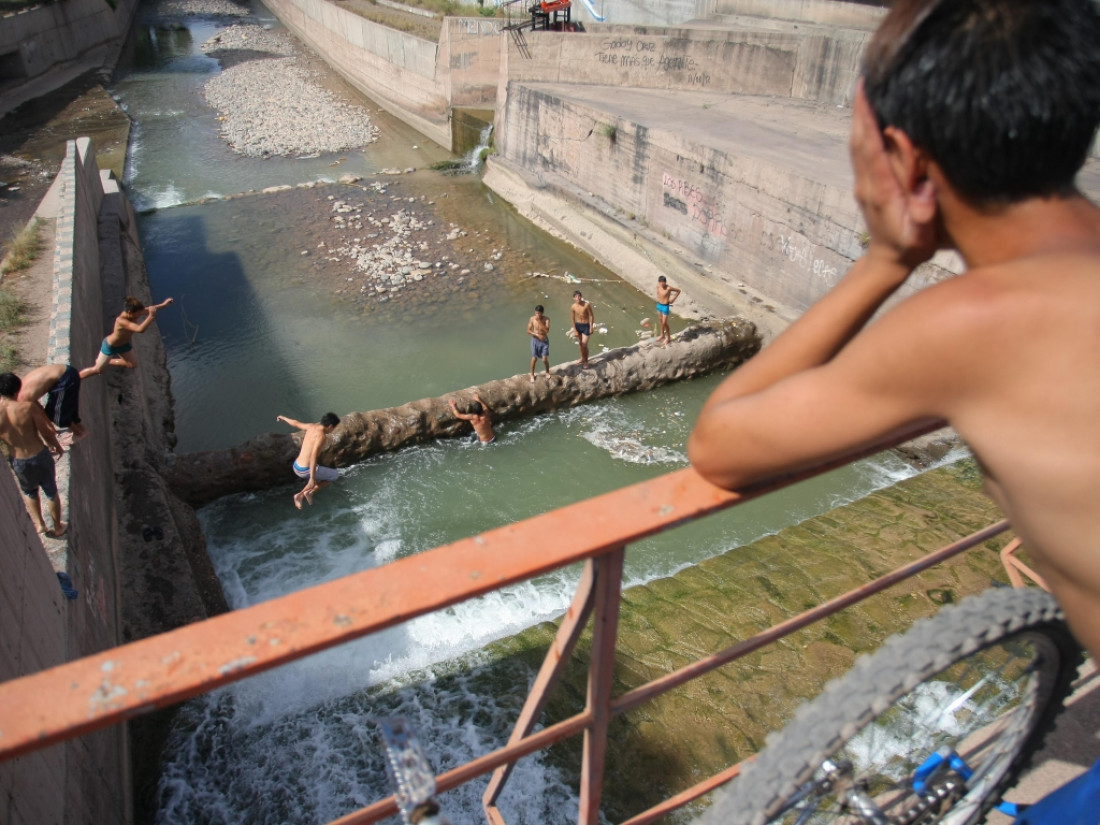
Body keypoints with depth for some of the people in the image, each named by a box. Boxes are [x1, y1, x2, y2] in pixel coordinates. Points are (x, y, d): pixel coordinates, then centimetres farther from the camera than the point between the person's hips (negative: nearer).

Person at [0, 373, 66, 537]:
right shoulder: (28, 406, -22)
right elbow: (46, 431, -12)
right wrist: (56, 446, 7)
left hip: (18, 462, 2)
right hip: (40, 455, -1)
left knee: (29, 492, 32)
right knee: (51, 492, 20)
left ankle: (39, 524, 40)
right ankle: (58, 528, 35)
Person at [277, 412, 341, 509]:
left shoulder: (311, 427, 4)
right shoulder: (321, 436, -20)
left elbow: (295, 423, 22)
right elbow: (313, 456, -29)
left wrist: (283, 418, 43)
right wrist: (312, 478, -30)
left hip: (296, 467, 8)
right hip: (306, 470, -8)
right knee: (335, 475, 11)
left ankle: (300, 495, 16)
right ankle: (310, 492, 3)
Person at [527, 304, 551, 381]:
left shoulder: (546, 319, -15)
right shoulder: (532, 319, -11)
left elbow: (547, 330, -28)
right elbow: (528, 331, -6)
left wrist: (539, 322, -32)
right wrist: (537, 335, -19)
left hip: (544, 341, -1)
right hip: (535, 340, 1)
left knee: (545, 359, -2)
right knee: (534, 359, 5)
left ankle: (547, 372, 29)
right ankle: (532, 375, 26)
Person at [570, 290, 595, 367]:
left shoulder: (587, 305, -19)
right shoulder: (573, 307, -9)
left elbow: (591, 316, -11)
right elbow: (573, 318, 1)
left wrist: (591, 327, -13)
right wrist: (574, 329, 0)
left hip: (586, 325, -4)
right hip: (578, 325, 4)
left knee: (584, 344, -6)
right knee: (580, 343, 17)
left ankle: (586, 361, 14)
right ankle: (582, 358, 37)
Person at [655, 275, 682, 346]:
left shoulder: (669, 288, -23)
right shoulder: (658, 286, -7)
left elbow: (678, 291, -9)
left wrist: (673, 299, -8)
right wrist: (658, 297, 7)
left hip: (665, 306, -6)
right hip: (659, 305, 6)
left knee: (664, 323, 0)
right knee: (661, 321, 20)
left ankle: (668, 338, 15)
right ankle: (662, 335, 37)